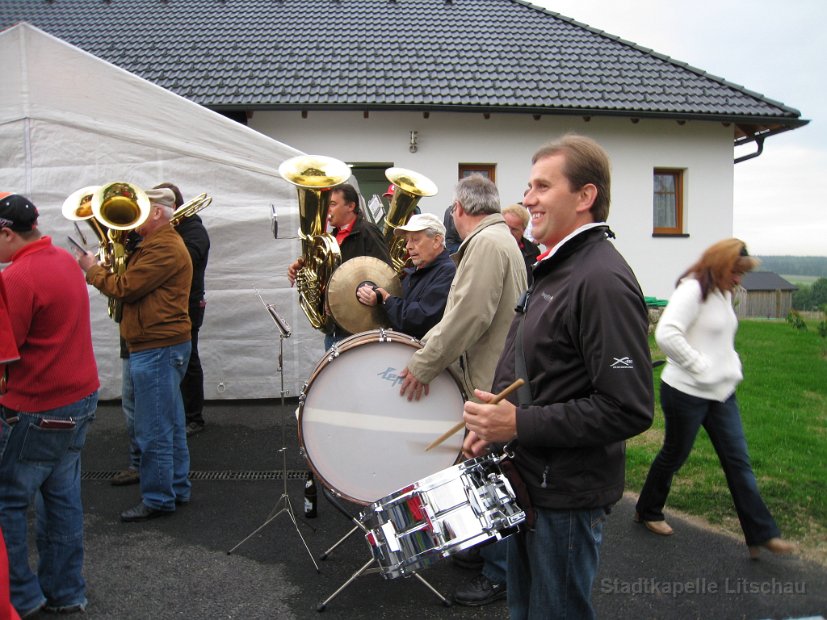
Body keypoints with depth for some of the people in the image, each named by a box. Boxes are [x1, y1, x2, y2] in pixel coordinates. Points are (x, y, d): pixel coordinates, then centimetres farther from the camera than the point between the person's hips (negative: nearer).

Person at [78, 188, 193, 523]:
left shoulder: (163, 248, -17)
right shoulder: (161, 243, 19)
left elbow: (125, 288, -18)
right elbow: (133, 284, 16)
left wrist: (93, 270, -2)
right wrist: (100, 270, 4)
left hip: (157, 348, -11)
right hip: (162, 346, 11)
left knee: (153, 430, -3)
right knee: (169, 424, 17)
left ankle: (158, 499, 8)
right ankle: (177, 488, 27)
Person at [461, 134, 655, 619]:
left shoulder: (603, 280, -22)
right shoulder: (555, 268, 10)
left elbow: (629, 410, -27)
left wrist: (519, 425, -25)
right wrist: (493, 424, 6)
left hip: (567, 496, -9)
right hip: (531, 480, 9)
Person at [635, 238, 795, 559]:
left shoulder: (723, 294, 12)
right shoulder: (692, 290, -17)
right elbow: (666, 334, -30)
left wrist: (732, 370, 7)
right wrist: (700, 366, -22)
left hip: (721, 393, 8)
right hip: (686, 392, -8)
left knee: (738, 460, 7)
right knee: (674, 455, 8)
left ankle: (761, 534, 13)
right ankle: (648, 512, 30)